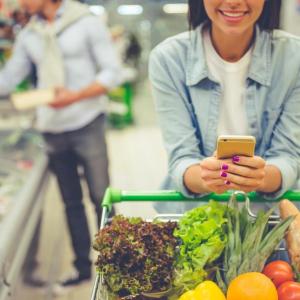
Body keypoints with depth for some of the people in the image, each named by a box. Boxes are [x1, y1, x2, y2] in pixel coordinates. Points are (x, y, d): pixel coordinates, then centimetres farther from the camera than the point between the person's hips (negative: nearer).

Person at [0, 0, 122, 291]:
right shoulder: (28, 35, 10)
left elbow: (112, 73, -8)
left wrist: (75, 96, -19)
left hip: (86, 125, -4)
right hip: (52, 131, 5)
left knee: (100, 197, 1)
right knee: (71, 202, 11)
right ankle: (83, 267, 22)